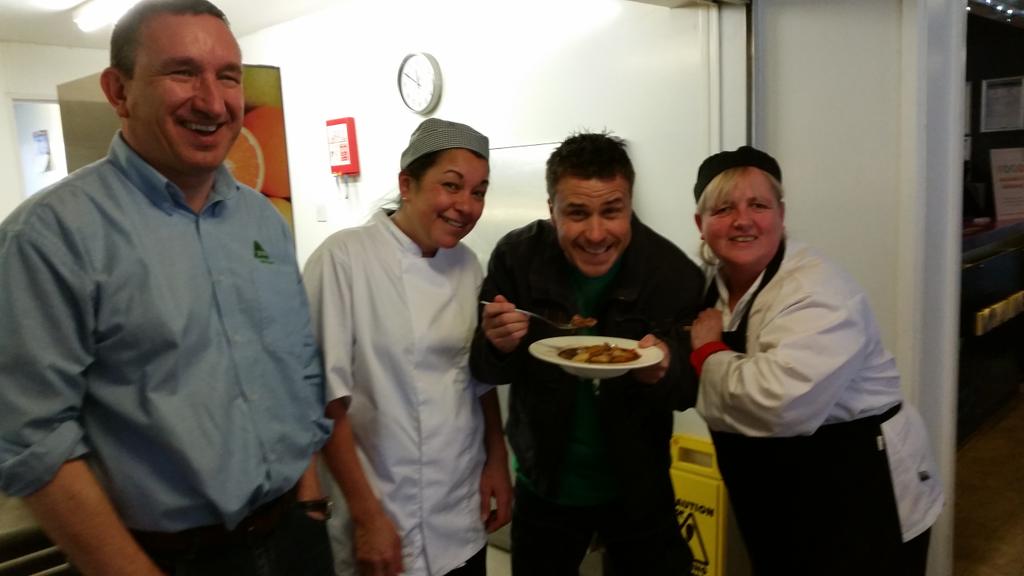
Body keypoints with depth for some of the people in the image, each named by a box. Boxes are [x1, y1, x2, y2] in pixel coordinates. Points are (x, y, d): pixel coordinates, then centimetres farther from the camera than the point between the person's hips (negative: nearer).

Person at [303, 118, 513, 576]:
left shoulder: (467, 265, 3)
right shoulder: (343, 258, -17)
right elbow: (327, 399, -16)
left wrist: (497, 461, 4)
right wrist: (366, 515, -14)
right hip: (385, 523, -5)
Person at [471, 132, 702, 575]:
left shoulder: (674, 273, -18)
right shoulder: (517, 258, -16)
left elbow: (691, 391, -9)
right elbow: (486, 371, -7)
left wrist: (665, 371, -32)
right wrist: (498, 346, -30)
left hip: (638, 489, 0)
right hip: (545, 484, 1)